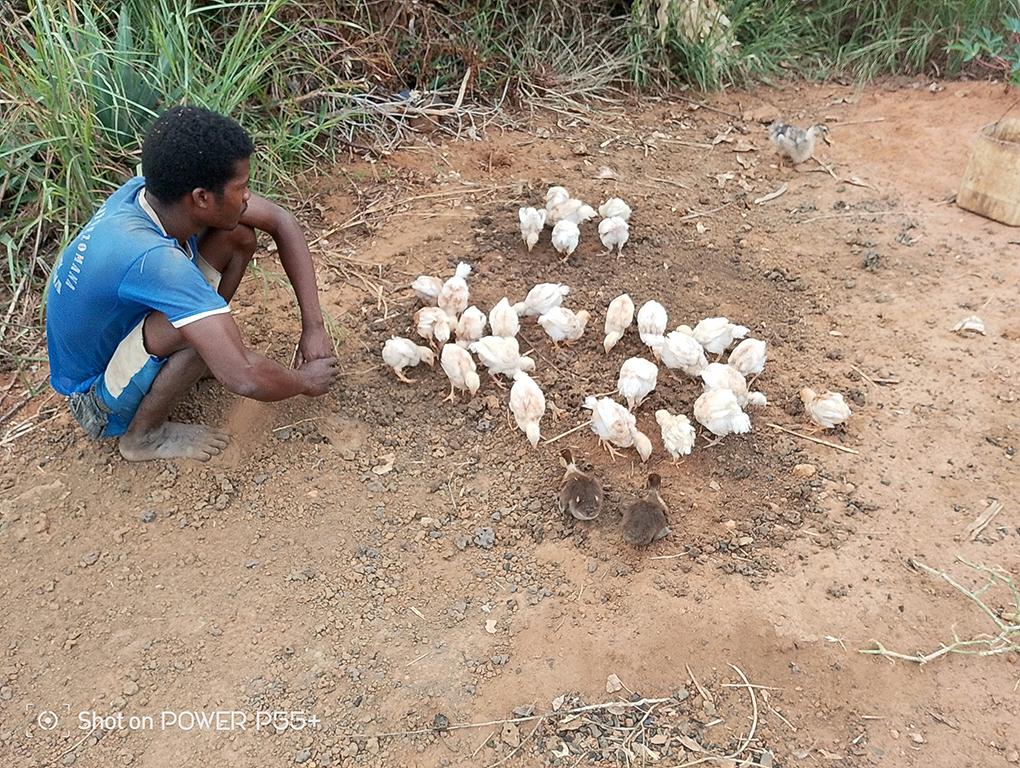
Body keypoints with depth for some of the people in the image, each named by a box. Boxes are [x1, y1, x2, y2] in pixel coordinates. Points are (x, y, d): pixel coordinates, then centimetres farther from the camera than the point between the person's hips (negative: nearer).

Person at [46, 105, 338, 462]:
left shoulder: (155, 190, -18)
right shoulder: (149, 258, -41)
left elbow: (281, 222, -8)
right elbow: (244, 379, -44)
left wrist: (313, 325, -13)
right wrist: (304, 381, -23)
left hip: (124, 328, 7)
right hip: (99, 403, -7)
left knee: (238, 234, -7)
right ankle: (143, 434, -10)